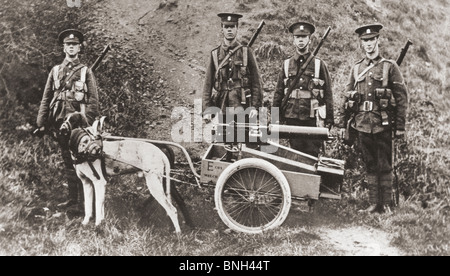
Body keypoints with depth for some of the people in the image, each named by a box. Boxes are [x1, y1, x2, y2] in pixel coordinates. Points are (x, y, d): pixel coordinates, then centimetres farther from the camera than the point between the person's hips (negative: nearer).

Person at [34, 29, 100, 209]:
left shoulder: (86, 72, 7)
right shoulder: (55, 71, 15)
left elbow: (93, 100, -1)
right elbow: (46, 99, 13)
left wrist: (88, 123, -13)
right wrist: (41, 123, 5)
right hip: (61, 123, 4)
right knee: (68, 162, 8)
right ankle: (73, 198, 16)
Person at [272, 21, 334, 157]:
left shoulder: (319, 64, 5)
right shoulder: (287, 64, 10)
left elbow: (328, 94, 5)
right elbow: (278, 93, 11)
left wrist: (329, 120, 1)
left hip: (313, 119, -2)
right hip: (292, 118, 2)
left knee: (312, 155, 0)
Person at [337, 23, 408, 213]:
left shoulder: (389, 66, 2)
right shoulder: (356, 68, 12)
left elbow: (402, 97, -1)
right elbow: (347, 98, 13)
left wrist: (400, 126, -6)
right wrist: (342, 123, 9)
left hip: (382, 124, -3)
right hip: (361, 124, 3)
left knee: (384, 166, 3)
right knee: (370, 166, 9)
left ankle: (385, 204, 12)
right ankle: (373, 203, 18)